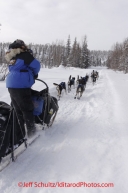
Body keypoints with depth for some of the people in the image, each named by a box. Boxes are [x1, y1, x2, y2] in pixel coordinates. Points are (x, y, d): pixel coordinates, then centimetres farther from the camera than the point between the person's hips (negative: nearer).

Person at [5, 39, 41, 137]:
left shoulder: (25, 56, -10)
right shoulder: (13, 58, 15)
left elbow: (36, 65, -12)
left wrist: (33, 75, 5)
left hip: (21, 88, -8)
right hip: (12, 87, 8)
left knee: (26, 109, 1)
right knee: (17, 110, 17)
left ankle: (31, 130, 14)